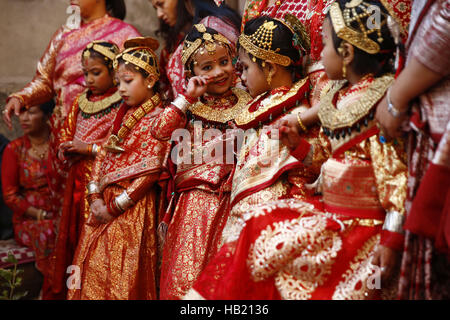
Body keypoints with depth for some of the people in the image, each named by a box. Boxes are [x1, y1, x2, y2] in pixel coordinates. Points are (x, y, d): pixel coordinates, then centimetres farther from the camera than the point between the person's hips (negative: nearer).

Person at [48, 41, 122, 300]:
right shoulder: (80, 102, 14)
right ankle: (70, 289, 21)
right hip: (77, 183, 7)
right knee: (72, 237, 10)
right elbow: (65, 135, 22)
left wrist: (90, 148, -14)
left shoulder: (123, 105, -8)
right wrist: (67, 149, 1)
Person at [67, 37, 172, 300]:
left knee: (122, 274, -2)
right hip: (105, 202, 7)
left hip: (132, 207, -7)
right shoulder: (123, 115, 13)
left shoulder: (158, 119, -10)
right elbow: (103, 156, 11)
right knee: (92, 268, 10)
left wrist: (114, 207, -15)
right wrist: (95, 197, -2)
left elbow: (149, 172, -16)